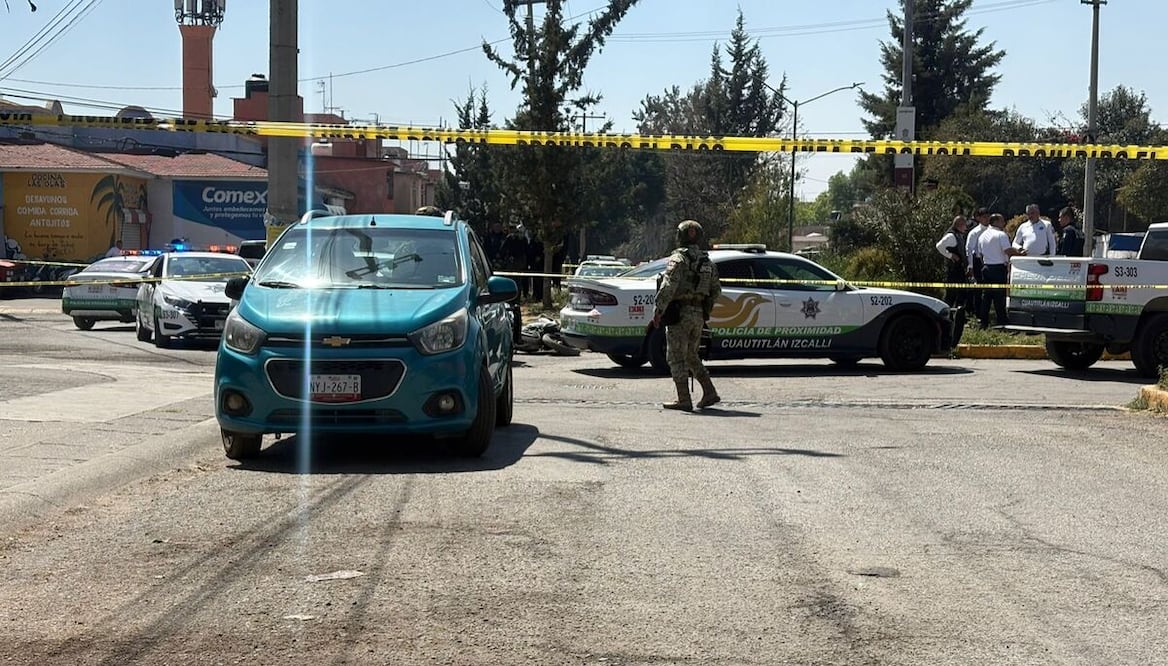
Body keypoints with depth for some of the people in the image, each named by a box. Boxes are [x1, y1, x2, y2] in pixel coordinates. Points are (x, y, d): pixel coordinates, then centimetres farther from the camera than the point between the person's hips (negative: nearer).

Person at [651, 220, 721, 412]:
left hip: (679, 313, -7)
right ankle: (710, 393, 14)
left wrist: (658, 310, -20)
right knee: (691, 356, 19)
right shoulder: (707, 262, 13)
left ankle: (684, 400, -3)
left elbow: (668, 286, -20)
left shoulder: (679, 258, -9)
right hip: (699, 316, 7)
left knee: (677, 358, -1)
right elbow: (716, 290, 17)